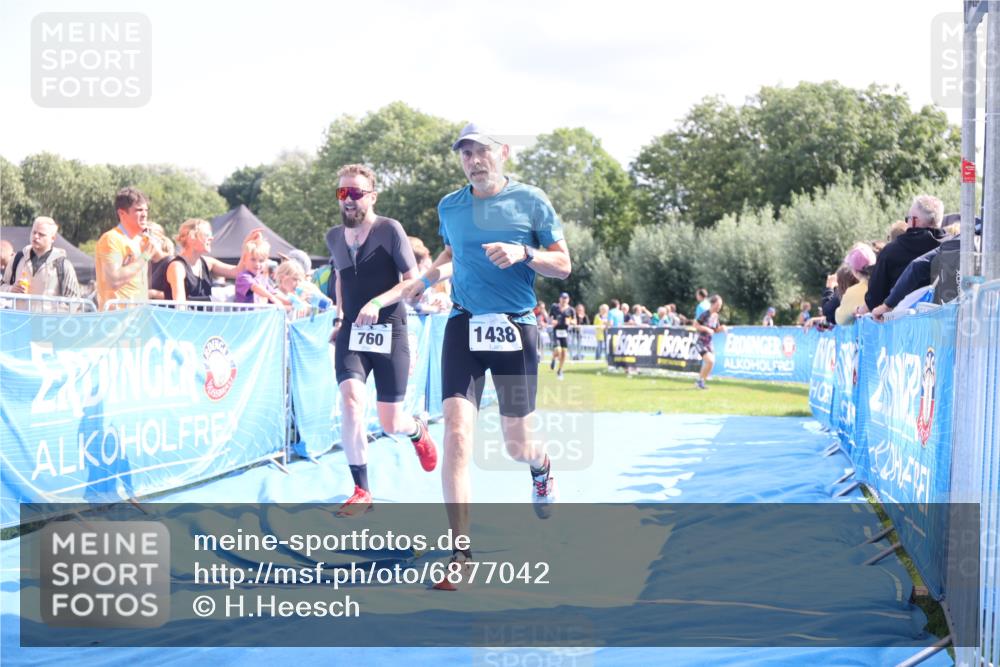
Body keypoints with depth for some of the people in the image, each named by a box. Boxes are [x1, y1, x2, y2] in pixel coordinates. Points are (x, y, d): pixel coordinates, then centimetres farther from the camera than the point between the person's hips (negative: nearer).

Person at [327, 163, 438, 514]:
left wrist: (377, 303, -23)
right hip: (351, 331, 3)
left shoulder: (390, 230, -9)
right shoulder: (334, 237, 6)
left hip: (389, 331, -3)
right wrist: (339, 319, 14)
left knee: (390, 423, 1)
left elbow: (414, 281, -10)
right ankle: (361, 491, -12)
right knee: (351, 400, -22)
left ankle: (417, 432, 41)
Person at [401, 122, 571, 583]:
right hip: (464, 325, 2)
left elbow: (562, 265, 1)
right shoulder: (449, 207, 8)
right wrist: (426, 279, 8)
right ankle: (461, 553, -11)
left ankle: (541, 466, 47)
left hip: (515, 328, -1)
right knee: (456, 435, -14)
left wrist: (523, 253, -17)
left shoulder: (531, 201, -1)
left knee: (516, 445, 7)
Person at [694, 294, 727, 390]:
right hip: (701, 342, -8)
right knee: (710, 361, -20)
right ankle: (700, 380, -4)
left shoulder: (716, 316, 6)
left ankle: (701, 382, 20)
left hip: (709, 343, 8)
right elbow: (695, 325, -15)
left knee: (710, 363, 5)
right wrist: (707, 329, -23)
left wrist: (721, 328, -4)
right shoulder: (705, 314, -16)